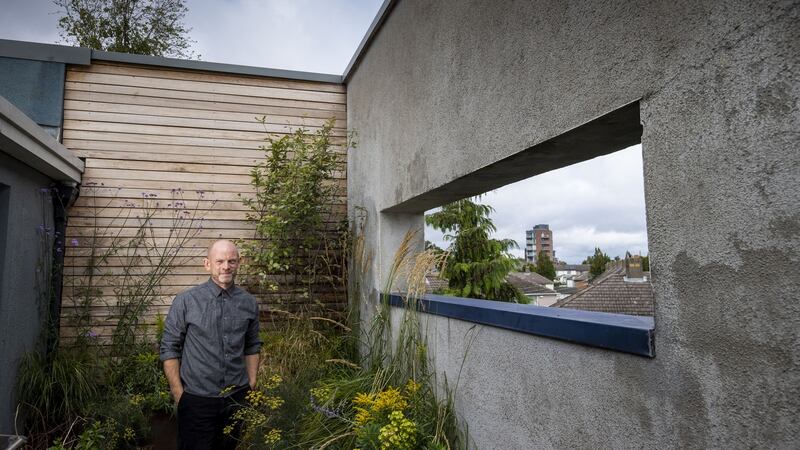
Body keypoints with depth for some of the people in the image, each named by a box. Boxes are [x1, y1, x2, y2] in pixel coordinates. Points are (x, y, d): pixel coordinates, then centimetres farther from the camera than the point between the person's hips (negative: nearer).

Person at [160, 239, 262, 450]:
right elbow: (169, 349, -5)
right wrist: (178, 394, -6)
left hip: (237, 397, 3)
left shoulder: (249, 303, 0)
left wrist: (252, 386, 7)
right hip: (197, 399, -3)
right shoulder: (186, 301, -10)